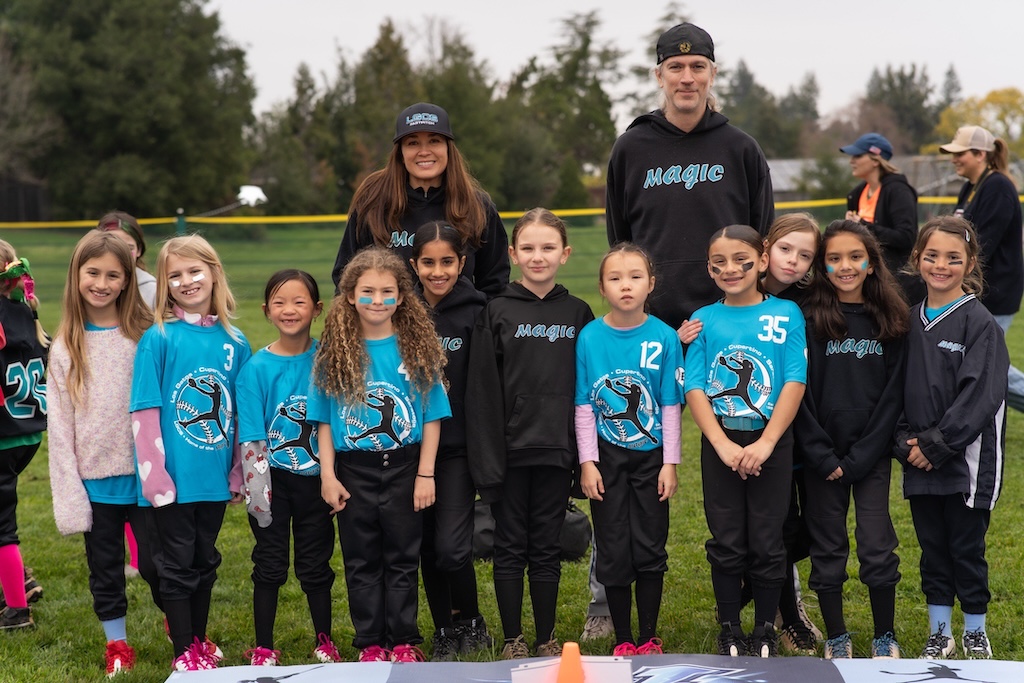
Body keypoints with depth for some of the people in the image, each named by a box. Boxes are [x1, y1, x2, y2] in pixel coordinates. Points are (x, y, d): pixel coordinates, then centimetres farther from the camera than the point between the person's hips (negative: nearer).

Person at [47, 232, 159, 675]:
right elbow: (60, 425, 0)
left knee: (153, 563, 4)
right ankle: (117, 644, 28)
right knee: (104, 570, 12)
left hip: (143, 475, -2)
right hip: (95, 480, 2)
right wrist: (68, 492, -5)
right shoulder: (66, 347, 1)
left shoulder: (146, 335, -3)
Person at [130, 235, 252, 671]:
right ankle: (184, 651, 17)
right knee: (177, 565, 6)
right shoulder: (158, 338, -9)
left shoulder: (234, 342, 4)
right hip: (173, 479, -4)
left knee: (205, 561, 16)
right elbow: (145, 411, -11)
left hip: (214, 477, 4)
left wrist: (238, 472, 7)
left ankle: (200, 641, 30)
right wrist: (155, 475, -15)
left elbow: (242, 413, 8)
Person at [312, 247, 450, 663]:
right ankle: (370, 642, 18)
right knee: (362, 560, 9)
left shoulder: (417, 348, -3)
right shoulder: (335, 352, -1)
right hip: (354, 470, 1)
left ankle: (404, 641, 17)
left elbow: (431, 417, -2)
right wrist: (328, 474, -4)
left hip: (403, 467, -1)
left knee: (403, 558, 8)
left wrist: (425, 473, -6)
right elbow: (324, 420, 1)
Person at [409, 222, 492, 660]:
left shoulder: (475, 313, -5)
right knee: (427, 546, 10)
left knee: (452, 546, -11)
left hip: (458, 446, -3)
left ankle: (470, 622, 12)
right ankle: (444, 631, 24)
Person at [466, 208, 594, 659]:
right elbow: (482, 391, -5)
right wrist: (486, 458, -11)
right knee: (510, 547, 7)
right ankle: (513, 639, 16)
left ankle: (547, 638, 20)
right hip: (511, 449, -1)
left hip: (556, 449, 1)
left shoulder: (578, 313, 5)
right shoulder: (496, 313, -2)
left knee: (546, 547, 10)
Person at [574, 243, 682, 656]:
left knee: (650, 548, 5)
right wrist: (587, 462, -5)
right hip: (607, 459, 0)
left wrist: (670, 462, -3)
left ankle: (649, 639, 17)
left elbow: (670, 406, -1)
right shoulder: (590, 338, -4)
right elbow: (584, 406, -1)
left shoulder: (664, 338, -5)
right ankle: (622, 641, 15)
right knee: (613, 551, 4)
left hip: (651, 456, 0)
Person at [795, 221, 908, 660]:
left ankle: (885, 637, 16)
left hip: (872, 454, 1)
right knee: (828, 550, 6)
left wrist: (859, 458, -8)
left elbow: (892, 394, -1)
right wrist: (823, 457, -11)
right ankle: (836, 638, 20)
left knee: (878, 548, 0)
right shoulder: (809, 319, -4)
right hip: (821, 455, -1)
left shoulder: (890, 322, 1)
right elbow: (799, 393, -6)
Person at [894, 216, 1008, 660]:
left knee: (966, 549, 4)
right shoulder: (909, 321, 7)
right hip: (920, 460, 5)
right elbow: (895, 388, 8)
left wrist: (936, 445, -16)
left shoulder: (980, 323, -9)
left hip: (967, 459, -4)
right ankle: (939, 635, 24)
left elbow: (980, 394, -15)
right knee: (932, 549, 12)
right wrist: (906, 442, -5)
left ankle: (975, 633, 21)